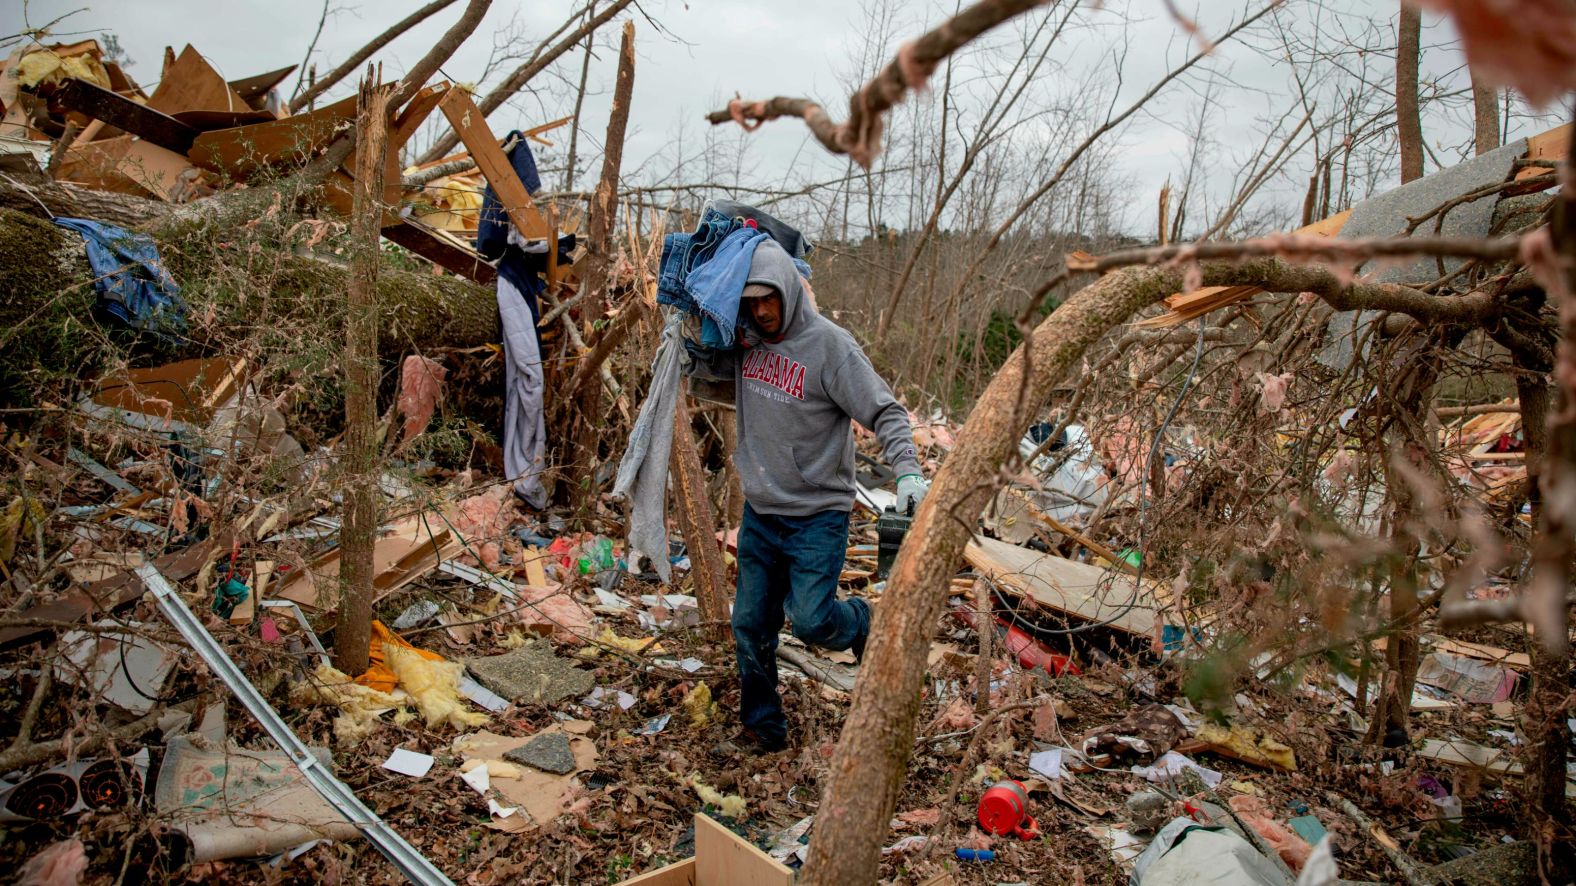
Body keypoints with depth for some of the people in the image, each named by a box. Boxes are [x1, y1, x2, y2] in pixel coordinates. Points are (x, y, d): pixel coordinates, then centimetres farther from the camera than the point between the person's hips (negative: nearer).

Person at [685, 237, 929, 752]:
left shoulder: (829, 345, -16)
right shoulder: (745, 342, 1)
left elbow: (884, 411, -17)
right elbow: (702, 364, 19)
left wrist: (907, 470, -30)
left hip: (818, 515, -6)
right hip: (759, 512, 6)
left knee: (810, 619, -14)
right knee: (750, 626, 9)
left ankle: (867, 623, 21)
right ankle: (763, 726, 27)